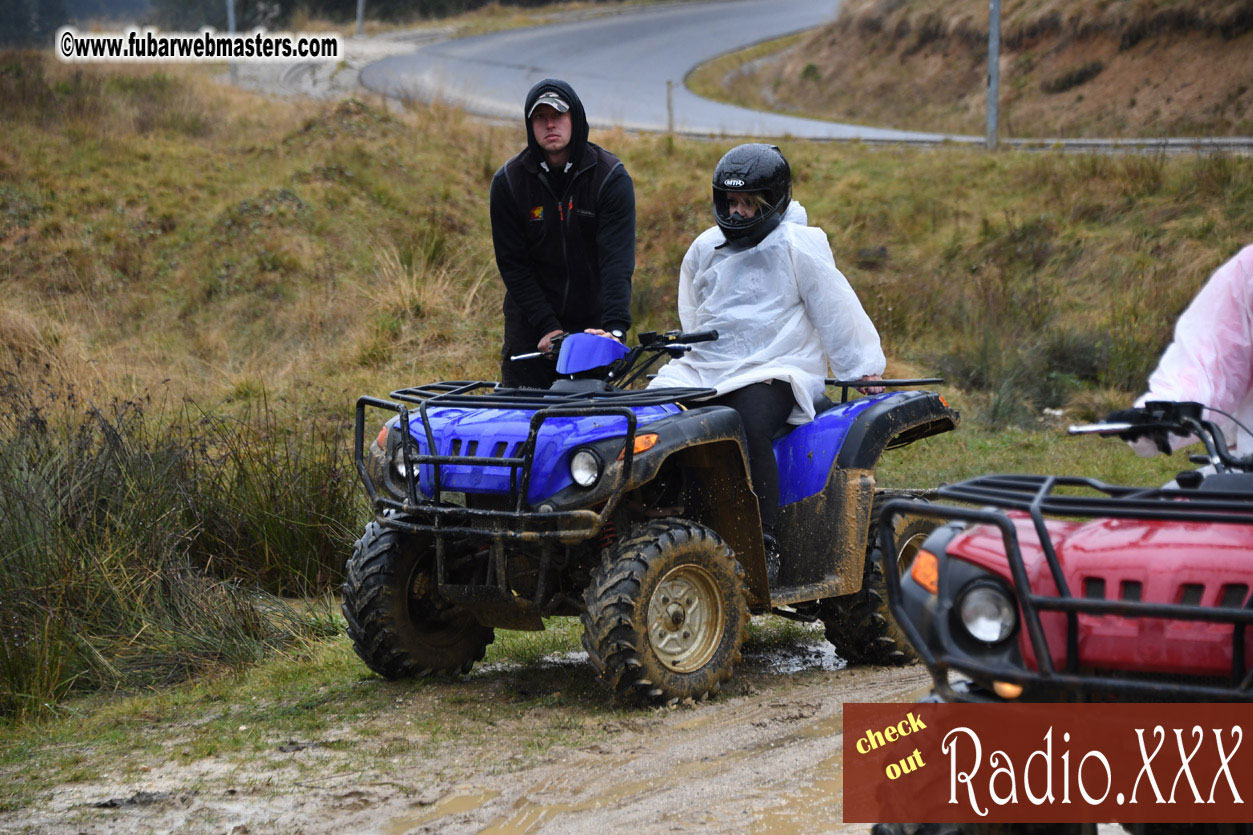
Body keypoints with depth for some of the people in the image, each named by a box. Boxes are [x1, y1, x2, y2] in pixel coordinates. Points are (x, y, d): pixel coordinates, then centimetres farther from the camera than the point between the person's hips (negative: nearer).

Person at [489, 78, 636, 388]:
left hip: (593, 322, -1)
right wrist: (547, 327, -14)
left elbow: (617, 259, -18)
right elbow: (512, 264, -4)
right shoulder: (507, 181, -4)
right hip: (530, 322, 1)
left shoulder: (611, 177, -9)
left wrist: (615, 327, -32)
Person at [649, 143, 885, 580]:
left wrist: (864, 370, 5)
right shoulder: (704, 249, 17)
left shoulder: (798, 246, -1)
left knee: (747, 427, -37)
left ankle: (764, 548, -30)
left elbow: (836, 311, 2)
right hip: (705, 369, 6)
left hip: (774, 372, -6)